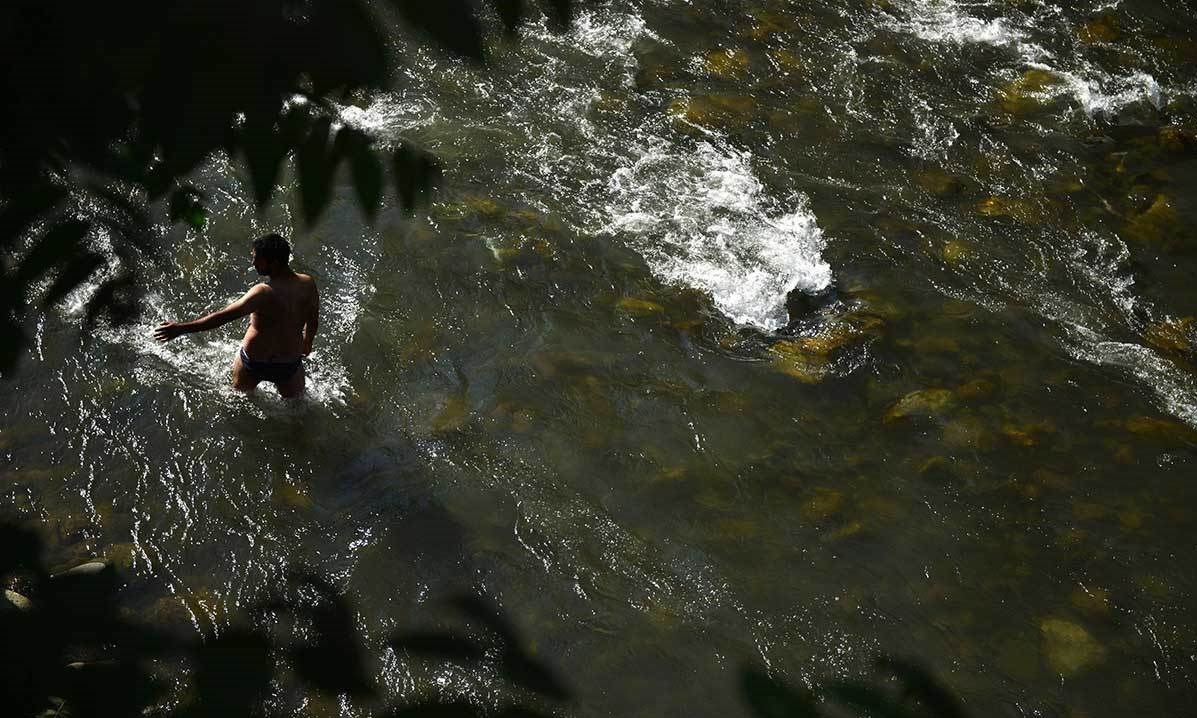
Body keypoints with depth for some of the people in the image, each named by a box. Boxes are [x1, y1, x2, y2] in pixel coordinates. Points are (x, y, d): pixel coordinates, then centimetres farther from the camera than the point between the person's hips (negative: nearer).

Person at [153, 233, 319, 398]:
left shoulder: (264, 293, -32)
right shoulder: (308, 284, -17)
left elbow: (223, 317, -36)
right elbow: (313, 320, -1)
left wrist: (181, 328, -35)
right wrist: (307, 344, 20)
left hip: (254, 362, -3)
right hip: (290, 364, 3)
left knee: (240, 394, 30)